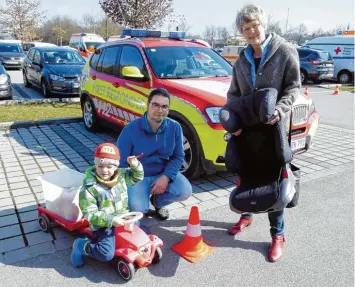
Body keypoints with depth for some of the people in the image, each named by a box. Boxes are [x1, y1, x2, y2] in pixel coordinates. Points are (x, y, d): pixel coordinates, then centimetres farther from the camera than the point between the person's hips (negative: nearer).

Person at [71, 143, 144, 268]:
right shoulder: (89, 188, -19)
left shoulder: (121, 175, -2)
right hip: (104, 226, -6)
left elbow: (137, 177, 15)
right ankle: (81, 245, 2)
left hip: (123, 219, 6)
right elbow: (90, 214, -20)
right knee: (106, 254, -24)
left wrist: (135, 166, -7)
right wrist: (111, 220, -31)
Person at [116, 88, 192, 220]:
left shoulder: (175, 128, -9)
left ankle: (158, 201, 11)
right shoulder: (131, 129, -18)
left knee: (185, 191, -21)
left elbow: (178, 156, -4)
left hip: (163, 174, 3)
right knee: (137, 208, -27)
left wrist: (166, 176, -19)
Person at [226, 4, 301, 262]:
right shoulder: (242, 60, 10)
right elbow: (233, 94, 8)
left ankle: (278, 234, 14)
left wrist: (280, 110, -24)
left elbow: (294, 86, -6)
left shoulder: (285, 51, -4)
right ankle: (246, 215, 38)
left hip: (274, 127, -4)